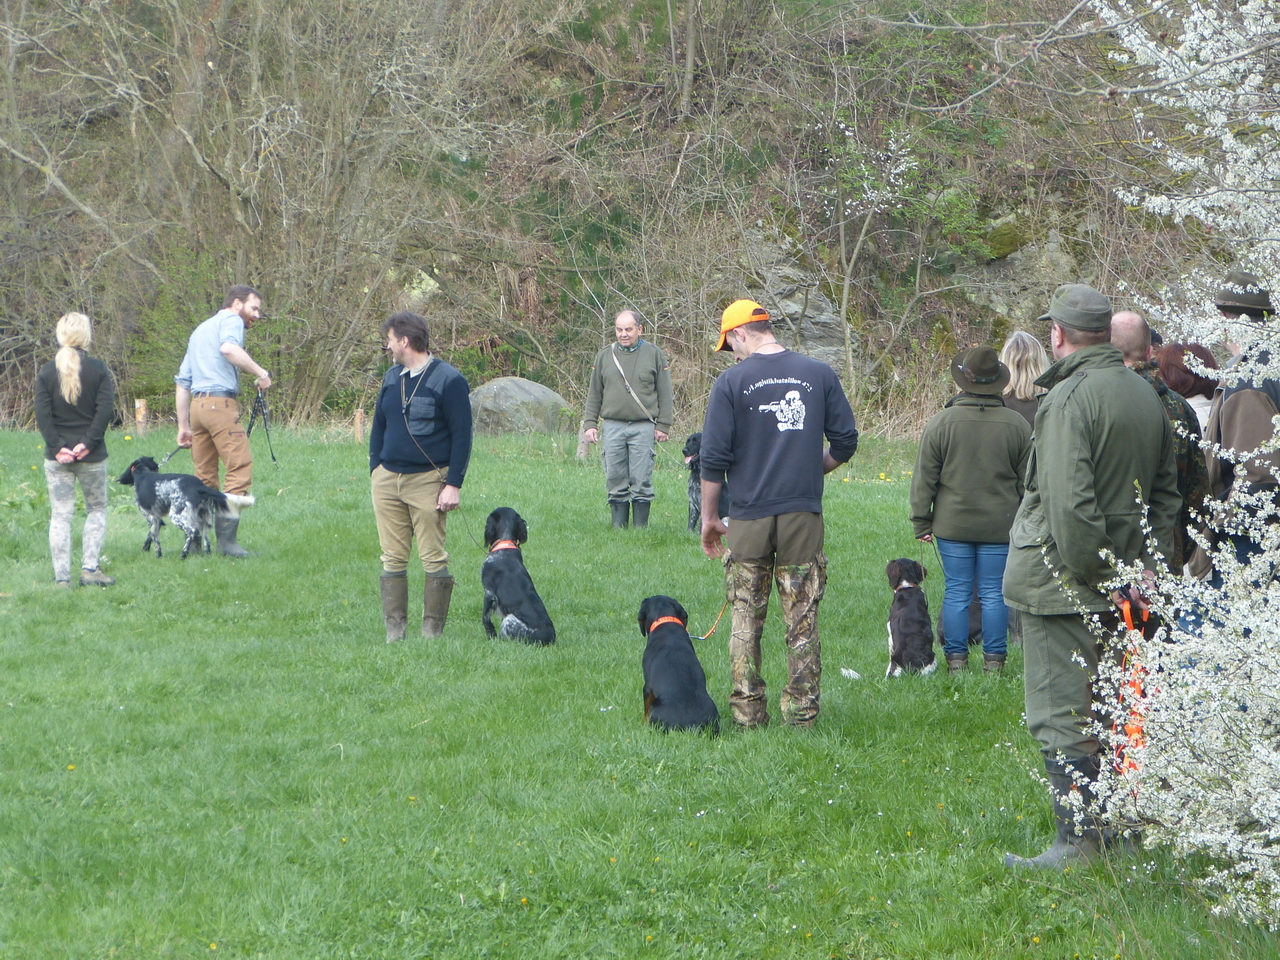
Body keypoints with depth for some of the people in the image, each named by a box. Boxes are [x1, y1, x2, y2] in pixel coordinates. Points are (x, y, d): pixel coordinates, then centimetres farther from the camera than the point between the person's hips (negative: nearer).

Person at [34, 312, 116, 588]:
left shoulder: (46, 372, 1)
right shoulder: (98, 369, -3)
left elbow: (42, 415, -5)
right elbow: (105, 409, -11)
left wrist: (57, 447, -7)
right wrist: (89, 443, -10)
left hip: (58, 456, 1)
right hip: (91, 456, -1)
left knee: (60, 515, 4)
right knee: (97, 509, 15)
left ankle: (62, 577, 1)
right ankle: (89, 568, 6)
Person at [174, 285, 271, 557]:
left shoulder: (200, 329, 29)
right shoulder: (231, 320, 3)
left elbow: (183, 382, 27)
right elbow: (229, 348, -23)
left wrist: (183, 426, 26)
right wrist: (260, 373, -16)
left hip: (196, 405, 9)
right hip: (221, 403, -9)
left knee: (205, 478, 12)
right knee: (240, 468, -10)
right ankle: (227, 539, -18)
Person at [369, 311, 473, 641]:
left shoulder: (448, 380, -5)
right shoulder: (392, 378, 15)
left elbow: (462, 435, -7)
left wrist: (453, 484, -12)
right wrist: (374, 469, 13)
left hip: (428, 481, -6)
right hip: (388, 479, 6)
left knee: (433, 558, -3)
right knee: (392, 558, 4)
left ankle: (432, 631, 2)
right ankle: (394, 630, 7)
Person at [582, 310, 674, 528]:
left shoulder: (654, 355, 5)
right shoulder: (604, 356, 10)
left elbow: (664, 394, 5)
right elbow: (594, 394, 14)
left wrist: (663, 425, 0)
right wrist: (590, 424, 7)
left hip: (643, 427, -2)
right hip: (613, 426, 2)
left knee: (641, 480, -3)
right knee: (615, 480, 2)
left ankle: (641, 527, 2)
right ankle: (618, 526, 6)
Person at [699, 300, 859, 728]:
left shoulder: (732, 381, -5)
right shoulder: (819, 374, 2)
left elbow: (714, 458, -5)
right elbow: (845, 443, 4)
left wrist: (709, 518, 5)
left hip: (749, 516, -1)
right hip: (803, 514, 1)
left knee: (746, 617, 8)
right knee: (803, 619, 7)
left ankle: (748, 710, 8)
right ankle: (801, 709, 6)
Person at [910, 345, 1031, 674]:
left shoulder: (942, 422, -6)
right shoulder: (1017, 425, -1)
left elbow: (924, 478, -3)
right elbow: (1027, 482, 6)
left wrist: (922, 521, 5)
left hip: (953, 524, -1)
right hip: (1000, 525, 1)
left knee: (956, 592, 5)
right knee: (994, 594, 5)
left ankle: (956, 659, 7)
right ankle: (994, 660, 6)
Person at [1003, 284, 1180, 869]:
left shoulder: (1069, 398, -17)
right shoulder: (1145, 395, 10)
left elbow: (1070, 504, -25)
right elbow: (1167, 494, 16)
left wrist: (1091, 574, -16)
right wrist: (1147, 568, 13)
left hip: (1064, 584, -8)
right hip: (1123, 582, 8)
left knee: (1062, 717, -3)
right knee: (1107, 707, 18)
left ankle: (1079, 843, -3)